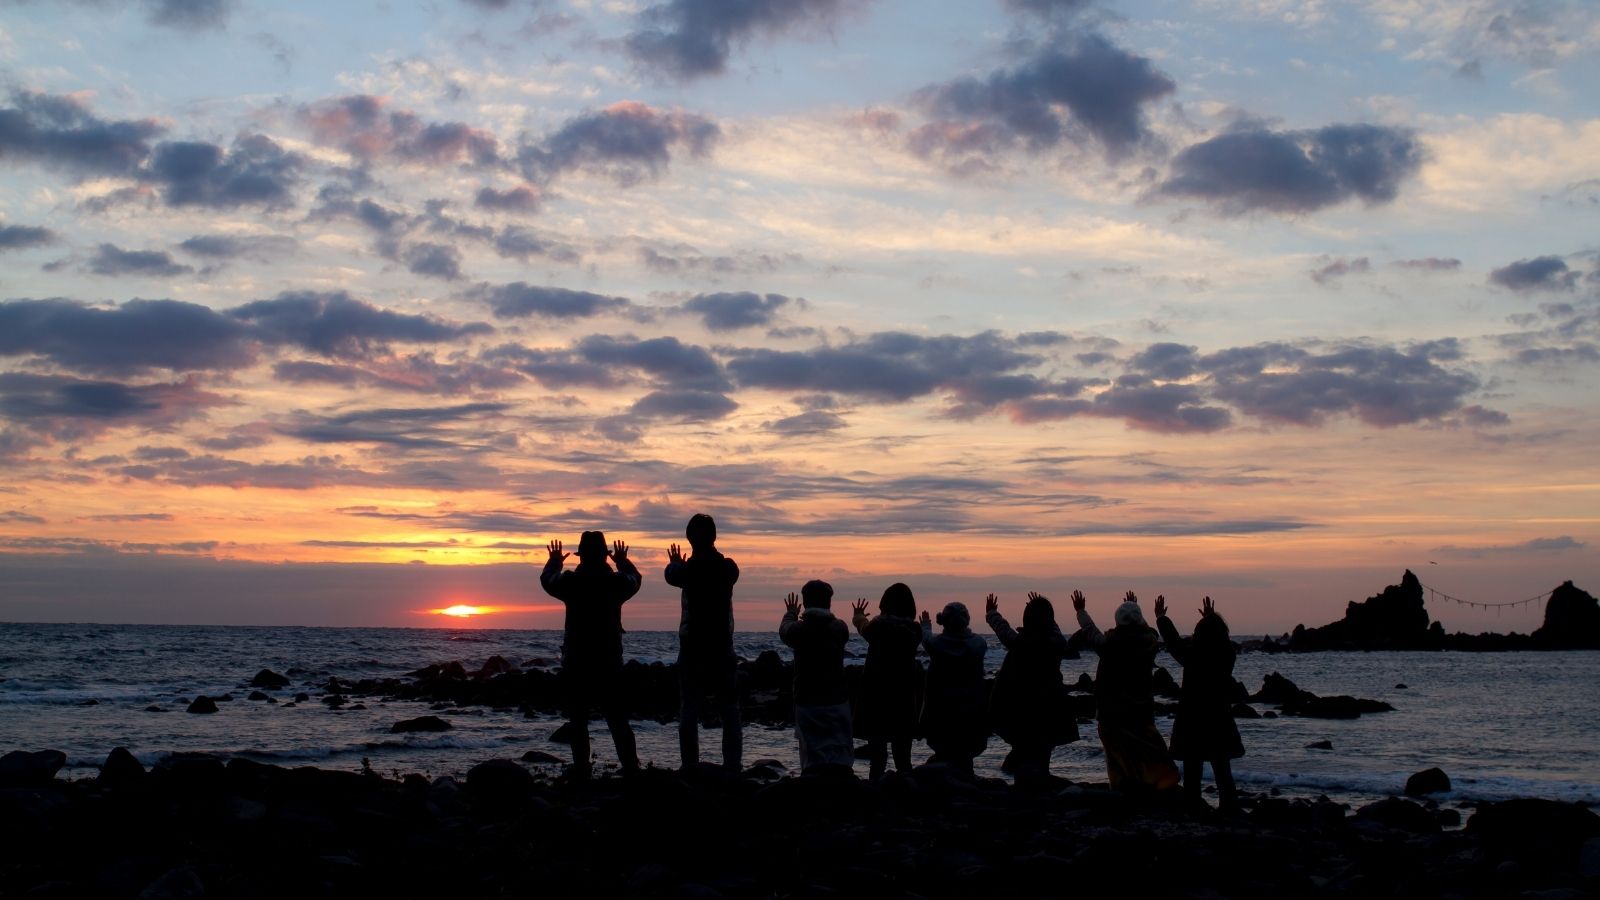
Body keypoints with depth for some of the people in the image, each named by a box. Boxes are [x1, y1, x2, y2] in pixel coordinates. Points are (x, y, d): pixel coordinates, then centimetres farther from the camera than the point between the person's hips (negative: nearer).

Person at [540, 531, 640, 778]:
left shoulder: (570, 582, -6)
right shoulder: (617, 582, -4)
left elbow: (547, 579, 16)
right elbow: (634, 579, 20)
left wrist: (554, 561, 37)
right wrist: (623, 561, 40)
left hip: (575, 663, -1)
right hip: (610, 663, 1)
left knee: (578, 721, 5)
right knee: (618, 722, 6)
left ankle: (581, 770, 1)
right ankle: (631, 769, 0)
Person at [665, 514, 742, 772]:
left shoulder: (687, 570, -8)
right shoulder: (728, 568, -3)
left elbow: (671, 574, 15)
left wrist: (675, 563, 39)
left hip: (691, 649, -1)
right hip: (722, 649, 1)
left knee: (688, 712, 4)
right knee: (729, 712, 6)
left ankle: (690, 768, 0)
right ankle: (733, 767, 2)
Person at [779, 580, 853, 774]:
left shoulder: (799, 629, -6)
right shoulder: (839, 628, -3)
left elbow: (784, 630, 17)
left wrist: (791, 614, 38)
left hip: (807, 702, -1)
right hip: (837, 701, 1)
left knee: (812, 756, 2)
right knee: (841, 757, 4)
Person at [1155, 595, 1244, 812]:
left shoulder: (1192, 655, -15)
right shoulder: (1228, 655, -4)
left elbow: (1173, 640, 0)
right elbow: (1218, 639, 17)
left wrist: (1161, 617, 16)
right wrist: (1211, 619, 33)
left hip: (1192, 723, -3)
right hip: (1220, 722, 3)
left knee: (1192, 774, 3)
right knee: (1223, 773, 9)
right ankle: (1229, 809, 7)